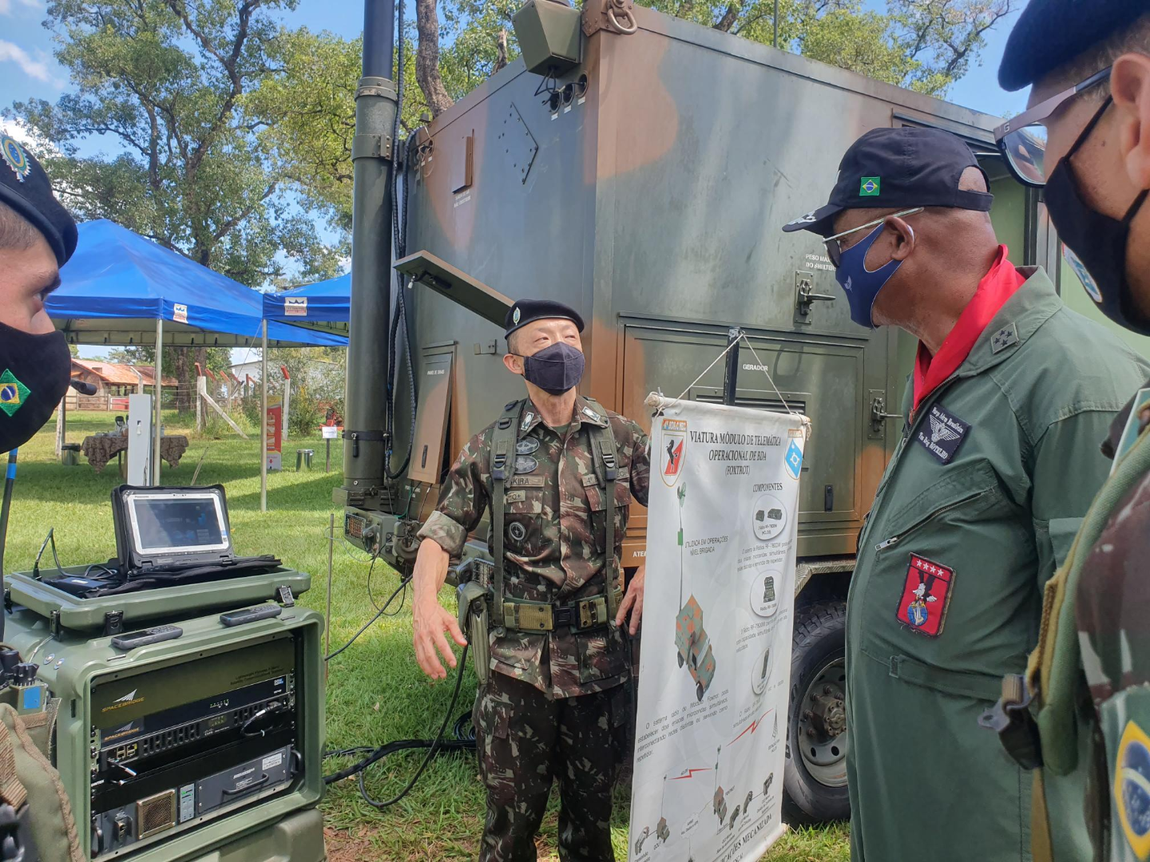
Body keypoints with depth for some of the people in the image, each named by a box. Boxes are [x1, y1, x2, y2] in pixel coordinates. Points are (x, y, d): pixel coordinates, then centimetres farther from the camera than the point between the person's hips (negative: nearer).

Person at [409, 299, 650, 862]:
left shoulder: (621, 439, 1)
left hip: (598, 660, 1)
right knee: (511, 817, 11)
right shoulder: (492, 447, 1)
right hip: (515, 662, -1)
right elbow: (441, 534, 1)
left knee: (591, 810, 17)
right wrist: (425, 600, -17)